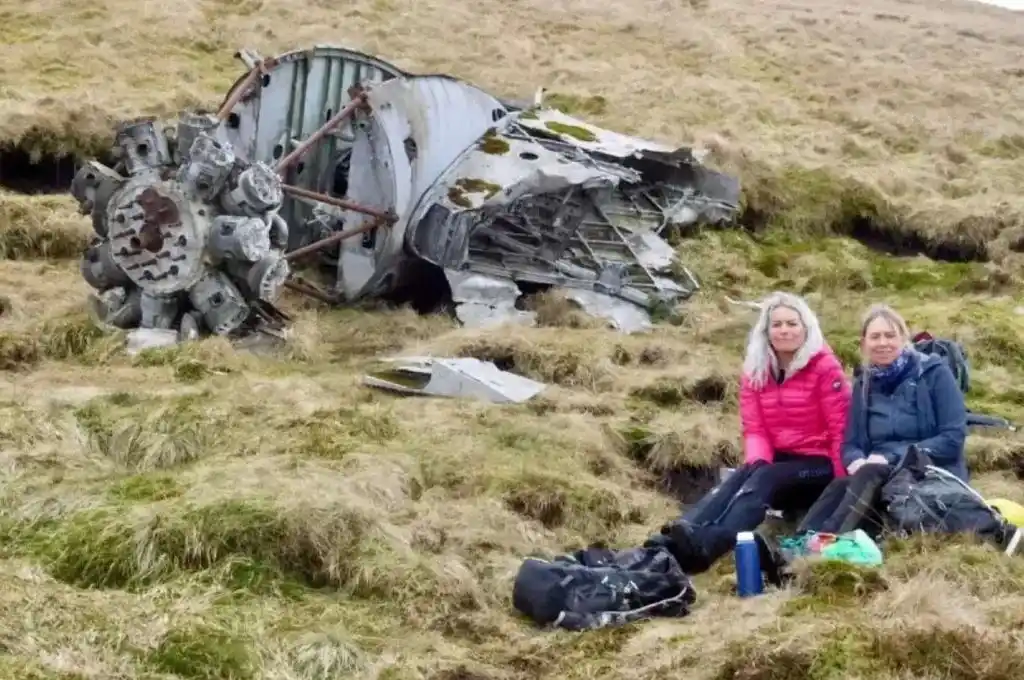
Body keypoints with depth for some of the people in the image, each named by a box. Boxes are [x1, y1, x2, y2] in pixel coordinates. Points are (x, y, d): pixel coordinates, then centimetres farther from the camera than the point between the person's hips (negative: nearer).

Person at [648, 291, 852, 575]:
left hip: (817, 465, -5)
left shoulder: (825, 368, -9)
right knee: (735, 480, -27)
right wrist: (758, 463, -19)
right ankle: (667, 544, -53)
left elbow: (840, 430, -11)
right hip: (777, 460, 5)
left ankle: (705, 546, -62)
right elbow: (755, 429, 2)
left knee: (763, 481, -34)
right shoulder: (755, 370, 6)